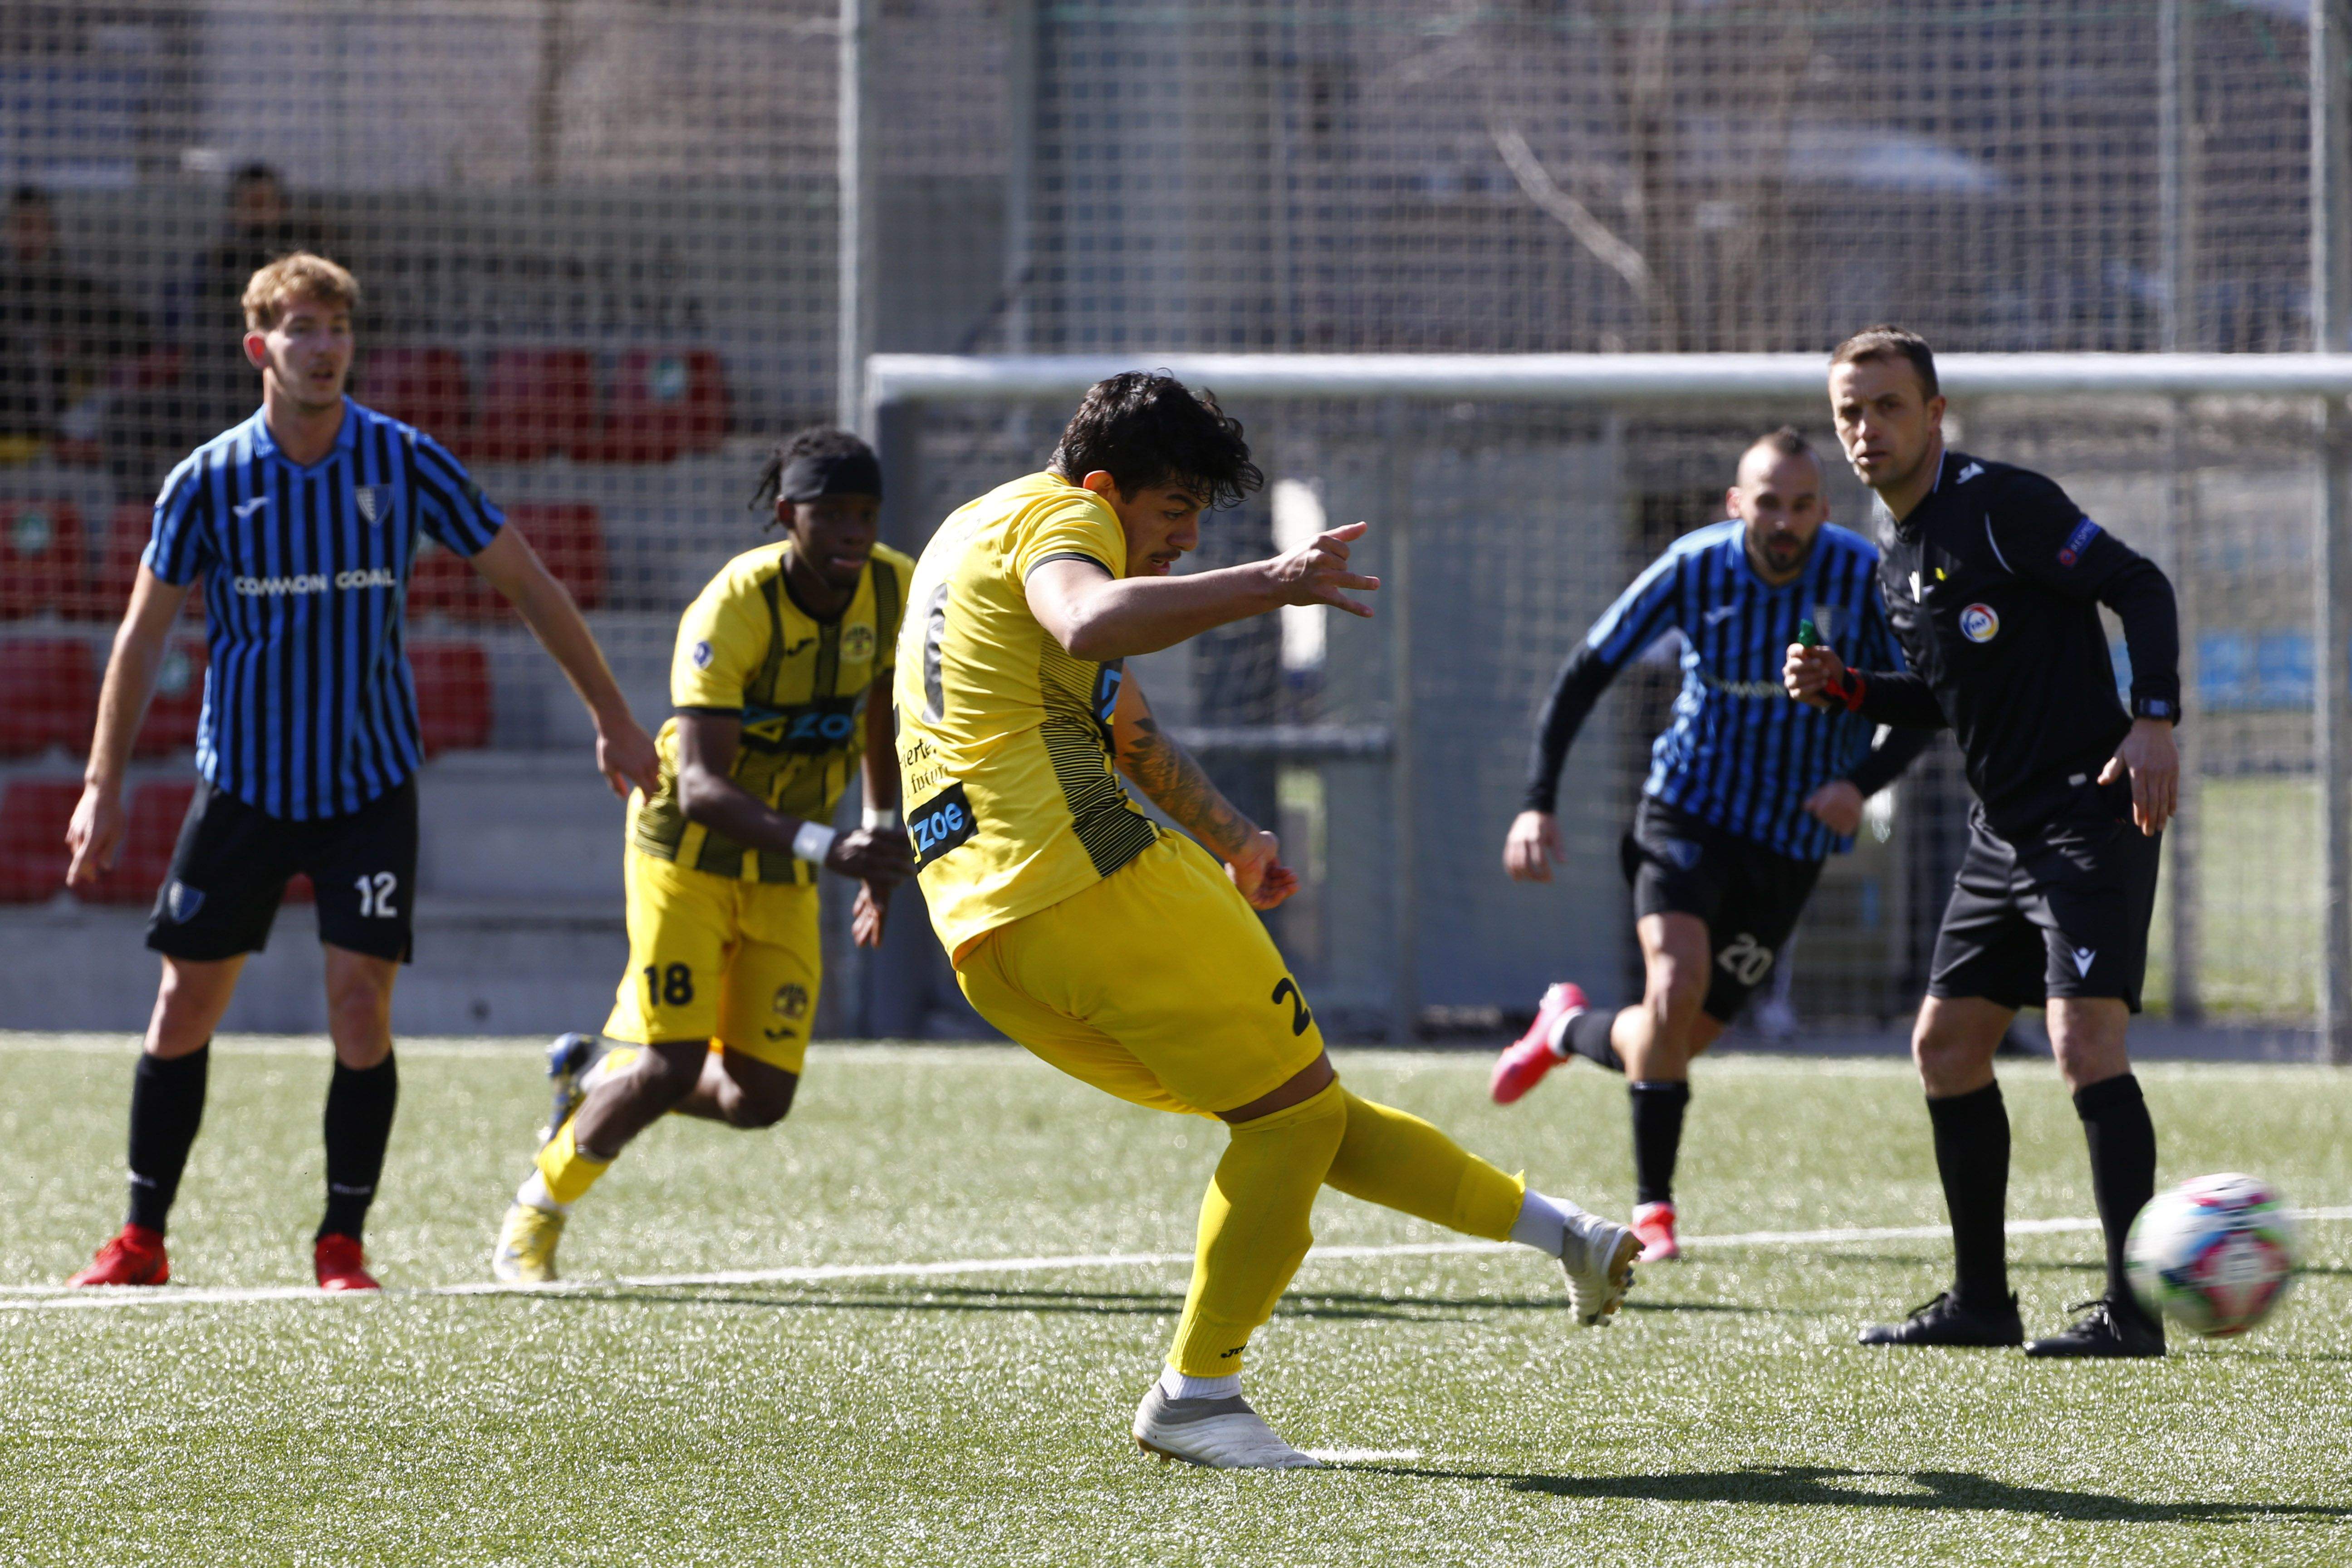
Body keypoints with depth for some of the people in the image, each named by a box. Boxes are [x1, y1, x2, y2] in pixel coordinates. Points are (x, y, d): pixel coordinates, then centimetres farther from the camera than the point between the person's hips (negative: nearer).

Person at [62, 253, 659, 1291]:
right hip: (244, 784, 1)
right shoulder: (211, 481, -6)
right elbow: (144, 630, 3)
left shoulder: (404, 462, -6)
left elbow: (524, 582, 3)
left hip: (370, 785, -1)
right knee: (186, 1003, 2)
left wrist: (611, 718, 3)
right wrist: (103, 786, -1)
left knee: (359, 1001, -10)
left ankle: (342, 1243, 2)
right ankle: (141, 1240, 14)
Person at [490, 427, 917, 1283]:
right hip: (689, 851, -5)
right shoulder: (732, 610, -27)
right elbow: (699, 788, -35)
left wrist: (882, 843, 15)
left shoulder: (894, 589, -10)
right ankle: (537, 1211, 10)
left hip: (784, 872, 5)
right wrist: (830, 848, -47)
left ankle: (598, 1075, 28)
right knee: (672, 1066, -15)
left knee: (759, 1097, -1)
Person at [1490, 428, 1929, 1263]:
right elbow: (1585, 676, -6)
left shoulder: (1863, 577, -13)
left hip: (1793, 841, 2)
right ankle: (1652, 1206, -13)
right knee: (1677, 983, -26)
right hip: (1689, 811, -2)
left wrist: (1861, 783, -23)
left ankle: (1570, 1029, 39)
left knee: (1680, 1039, 3)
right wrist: (1538, 803, -14)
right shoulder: (1694, 569, -13)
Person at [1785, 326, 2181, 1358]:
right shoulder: (1898, 554, 14)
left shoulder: (2000, 504, -13)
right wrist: (1842, 689, 7)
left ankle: (2133, 1311, -18)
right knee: (1946, 1044, 10)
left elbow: (2140, 587, -14)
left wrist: (2154, 719, -25)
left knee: (2085, 1038, -18)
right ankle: (1981, 1301, 19)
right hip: (2005, 833, 10)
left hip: (2089, 813, -10)